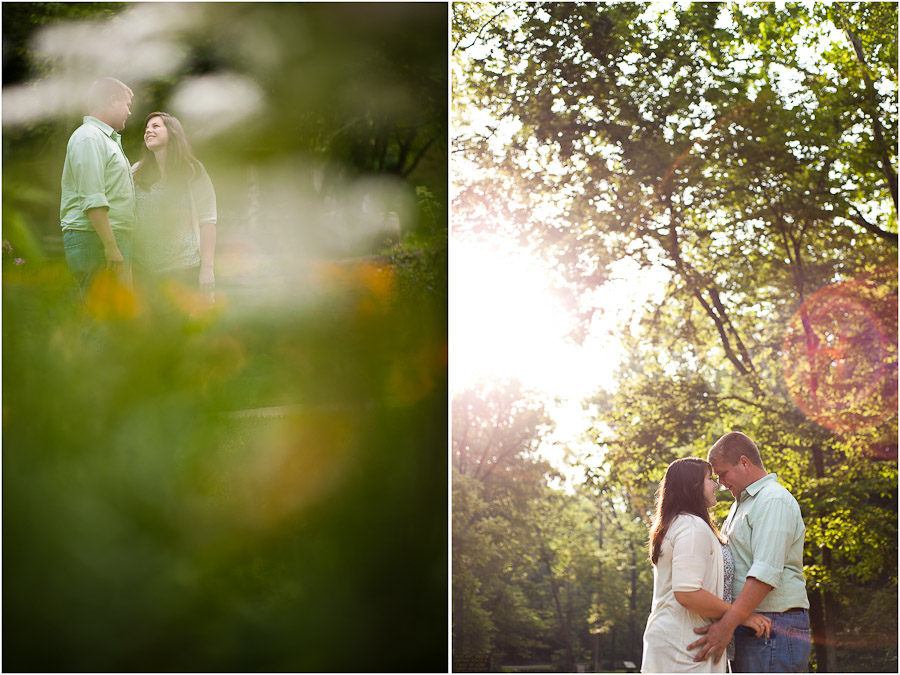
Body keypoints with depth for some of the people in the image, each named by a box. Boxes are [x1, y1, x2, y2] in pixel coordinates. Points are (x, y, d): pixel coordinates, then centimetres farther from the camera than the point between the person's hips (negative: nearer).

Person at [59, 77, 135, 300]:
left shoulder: (108, 139, 25)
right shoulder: (88, 137, -9)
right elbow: (92, 200, -19)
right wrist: (110, 246, -23)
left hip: (113, 239, 10)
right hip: (94, 239, -10)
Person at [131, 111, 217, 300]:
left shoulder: (192, 172, 4)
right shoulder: (136, 173, 13)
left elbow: (207, 222, -1)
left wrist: (207, 269, -9)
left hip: (185, 270, -3)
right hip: (144, 270, 3)